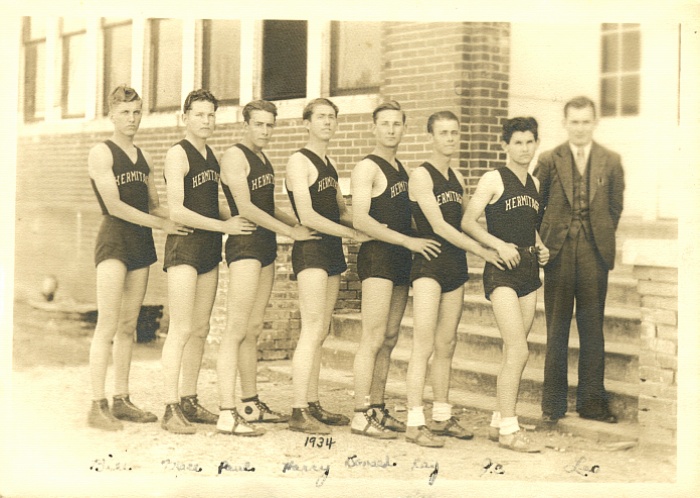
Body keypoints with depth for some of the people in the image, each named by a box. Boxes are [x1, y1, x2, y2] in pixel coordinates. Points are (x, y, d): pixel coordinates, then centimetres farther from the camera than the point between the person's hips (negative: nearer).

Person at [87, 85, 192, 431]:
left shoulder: (143, 157, 17)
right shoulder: (101, 153, -4)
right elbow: (114, 206, -12)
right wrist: (162, 224, -11)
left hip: (141, 242, 7)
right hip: (114, 238, -7)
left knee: (128, 326, 8)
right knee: (108, 325, -10)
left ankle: (121, 401, 14)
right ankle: (97, 406, -8)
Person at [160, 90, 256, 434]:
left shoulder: (212, 156, 16)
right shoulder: (178, 154, -8)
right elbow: (176, 211, -15)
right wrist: (224, 226, -13)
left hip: (210, 248, 8)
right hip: (184, 246, -8)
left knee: (200, 330, 10)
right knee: (181, 329, -10)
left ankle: (189, 403, 18)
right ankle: (171, 409, -7)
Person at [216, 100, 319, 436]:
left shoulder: (263, 159, 19)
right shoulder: (235, 156, -9)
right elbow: (245, 208, -18)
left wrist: (299, 223, 14)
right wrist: (291, 231, -14)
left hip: (265, 247, 9)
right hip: (245, 246, -9)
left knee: (254, 329, 13)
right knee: (236, 331, -12)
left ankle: (251, 405, 21)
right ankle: (227, 414, -13)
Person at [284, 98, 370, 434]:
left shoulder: (329, 165, 19)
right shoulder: (299, 161, -7)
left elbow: (341, 211, 24)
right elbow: (307, 216, -16)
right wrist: (353, 233, -14)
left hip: (331, 250, 9)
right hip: (310, 249, -8)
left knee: (320, 332, 10)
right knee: (312, 329, -11)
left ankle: (313, 404, 16)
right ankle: (299, 412, -9)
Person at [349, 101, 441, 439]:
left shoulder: (401, 169, 19)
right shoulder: (367, 168, -6)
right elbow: (360, 220, -17)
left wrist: (418, 239, 11)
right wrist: (408, 241, -18)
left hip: (400, 259, 8)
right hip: (377, 257, -8)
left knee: (389, 340, 10)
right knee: (373, 339, -9)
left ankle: (377, 409, 17)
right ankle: (361, 415, -6)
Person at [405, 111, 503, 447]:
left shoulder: (456, 177, 15)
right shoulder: (421, 175, -9)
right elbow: (439, 226, -15)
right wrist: (483, 252, -14)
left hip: (455, 265, 8)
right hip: (429, 264, -7)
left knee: (446, 346, 11)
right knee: (424, 343, -11)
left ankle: (442, 417, 18)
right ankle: (415, 423, -9)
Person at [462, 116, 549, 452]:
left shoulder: (534, 184, 16)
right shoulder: (494, 179, -5)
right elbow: (468, 222, -10)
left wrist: (540, 248, 9)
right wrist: (500, 245, -20)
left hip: (529, 269, 7)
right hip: (502, 271, -7)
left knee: (513, 352, 9)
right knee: (518, 350, -15)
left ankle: (498, 422, 18)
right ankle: (508, 429, -10)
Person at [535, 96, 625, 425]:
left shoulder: (611, 162, 6)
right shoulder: (549, 161, 4)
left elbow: (615, 207, 12)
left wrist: (602, 238, 7)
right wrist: (544, 241, 2)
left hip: (594, 253, 1)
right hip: (559, 252, -1)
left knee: (593, 330, 5)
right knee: (556, 330, 5)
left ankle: (592, 402, 14)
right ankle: (553, 404, 12)